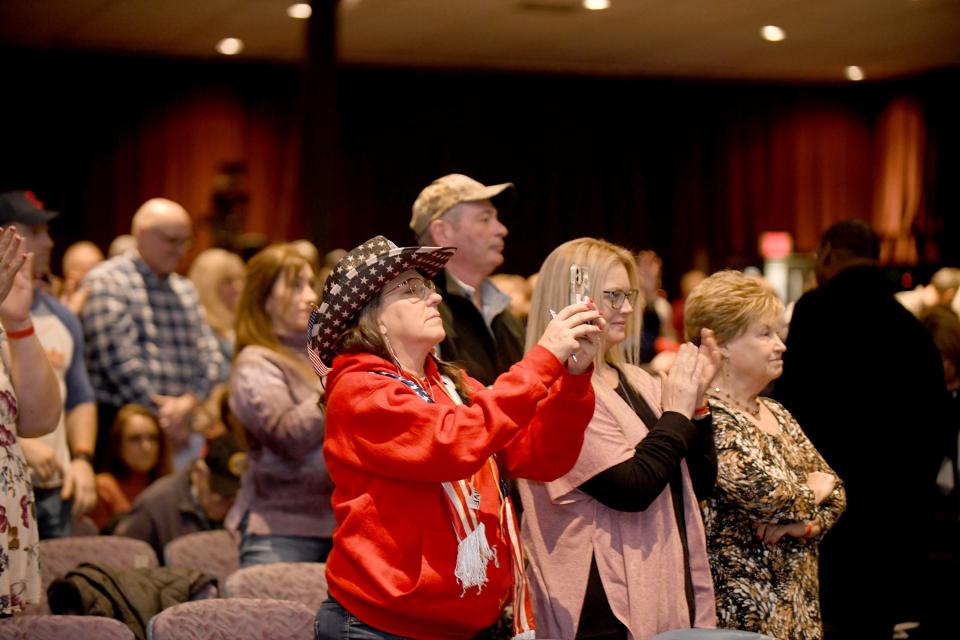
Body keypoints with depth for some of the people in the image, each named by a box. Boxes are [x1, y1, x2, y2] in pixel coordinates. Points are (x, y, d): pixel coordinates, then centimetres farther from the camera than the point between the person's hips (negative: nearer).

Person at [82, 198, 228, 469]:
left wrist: (189, 402, -7)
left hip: (184, 429, 7)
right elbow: (119, 359, -13)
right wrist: (159, 413, -11)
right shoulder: (106, 281, -3)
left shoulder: (184, 289, 20)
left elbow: (212, 355, 12)